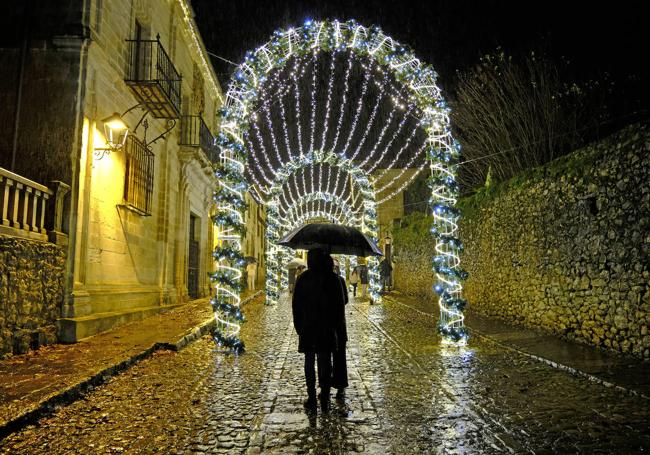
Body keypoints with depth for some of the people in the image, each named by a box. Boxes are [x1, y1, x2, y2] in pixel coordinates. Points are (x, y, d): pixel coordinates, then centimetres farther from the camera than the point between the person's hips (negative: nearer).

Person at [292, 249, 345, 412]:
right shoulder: (333, 279, -3)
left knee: (309, 362, 9)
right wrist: (335, 324, 9)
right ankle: (325, 400, 8)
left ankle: (312, 399, 10)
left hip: (307, 328, 0)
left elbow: (296, 305, 0)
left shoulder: (302, 279, -2)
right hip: (327, 329, 0)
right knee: (325, 363, 8)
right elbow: (340, 304, 0)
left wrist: (298, 326, 8)